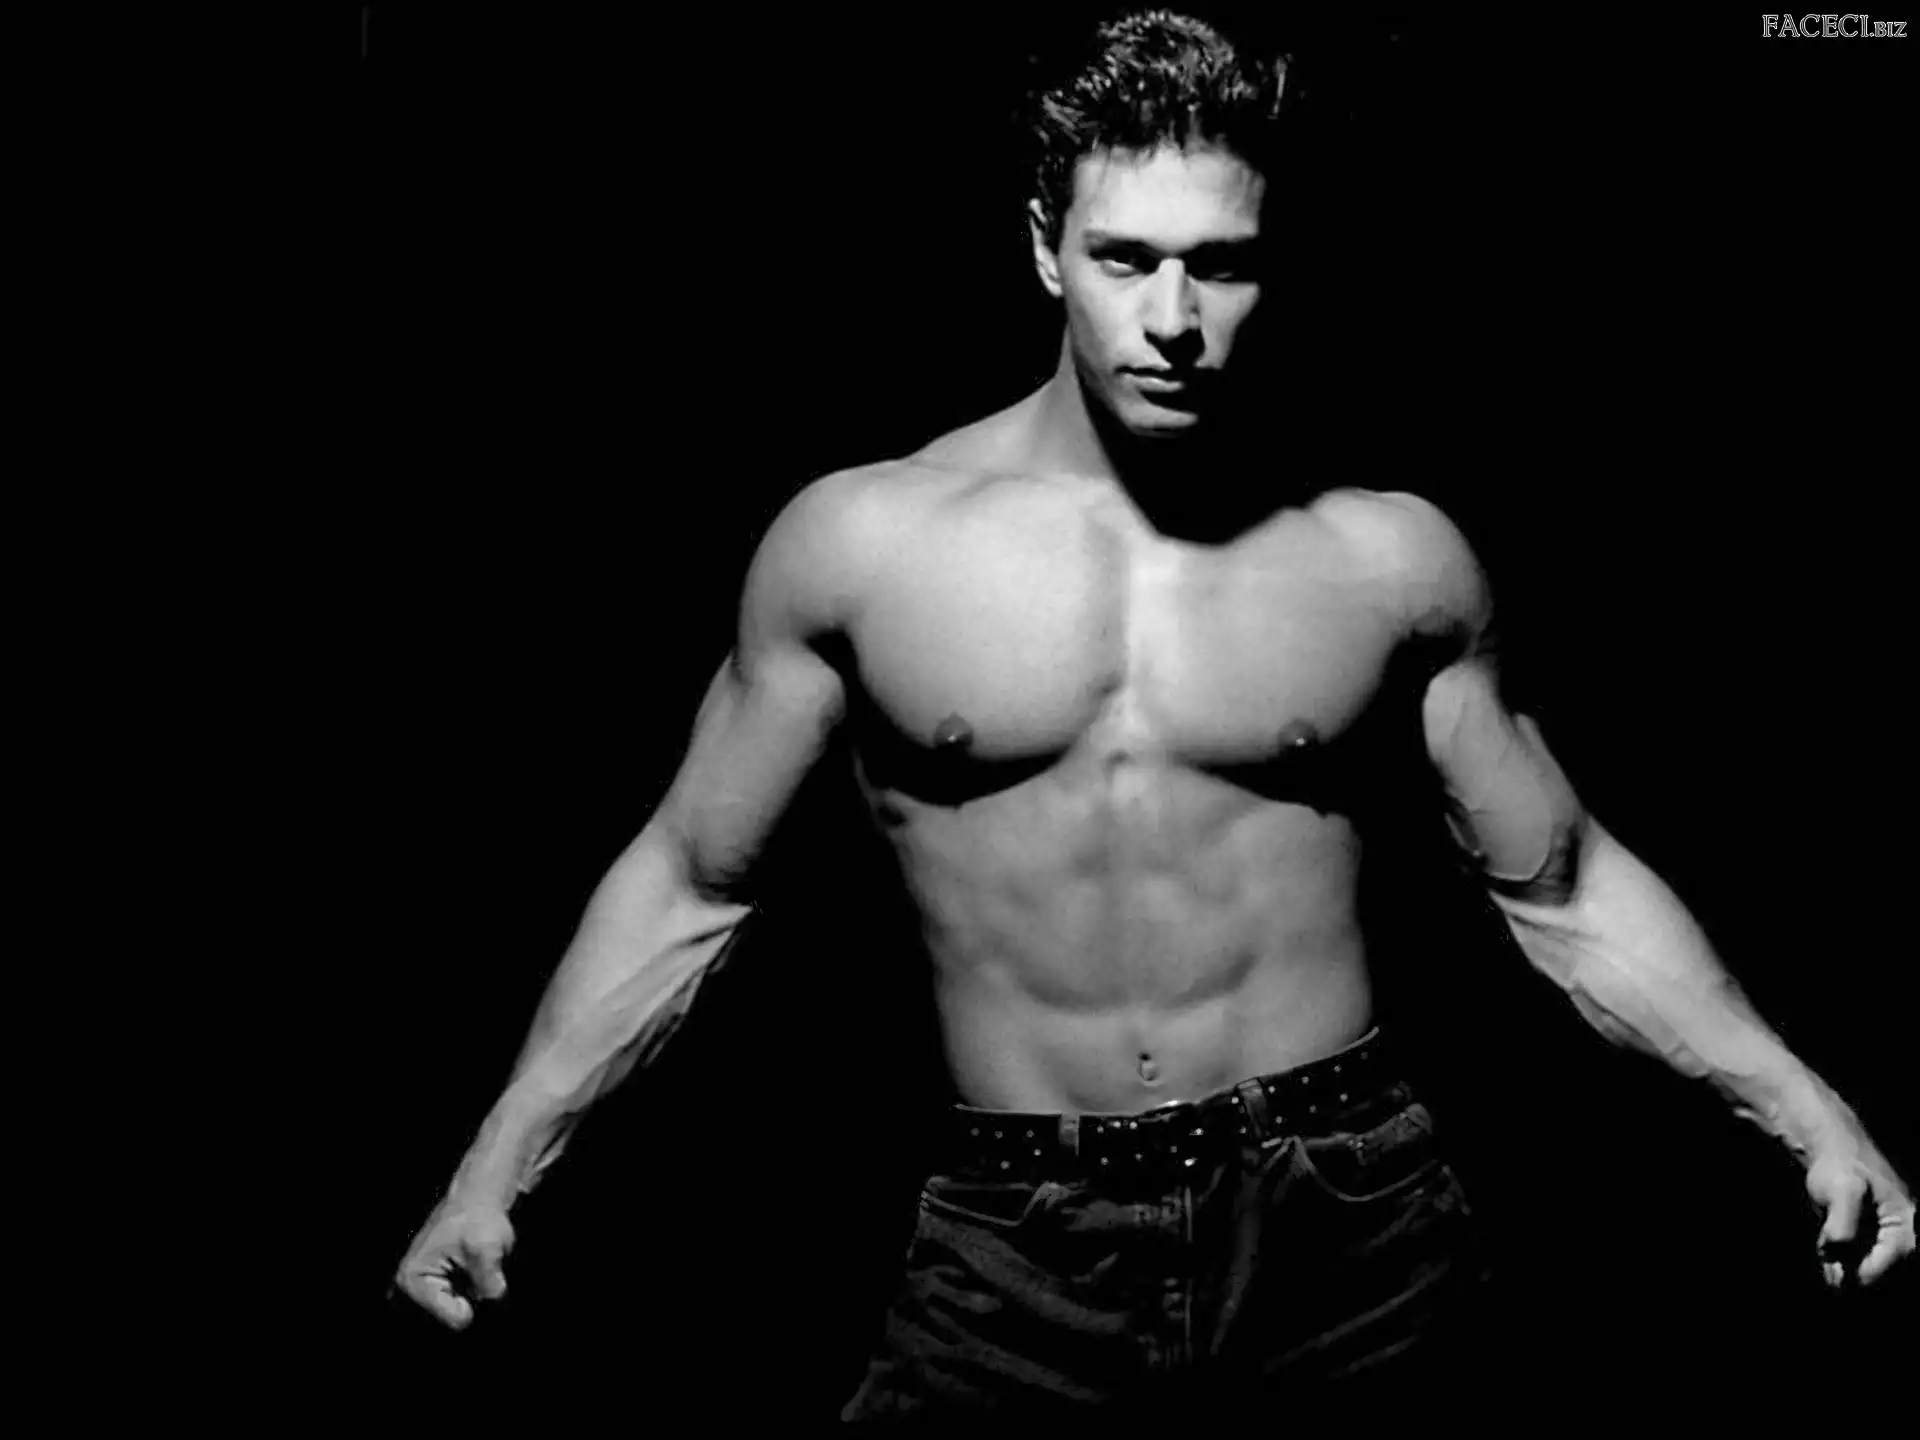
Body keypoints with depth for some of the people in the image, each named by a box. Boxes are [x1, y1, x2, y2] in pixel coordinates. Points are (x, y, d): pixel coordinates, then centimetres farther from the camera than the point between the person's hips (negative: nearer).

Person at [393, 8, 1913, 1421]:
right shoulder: (858, 544, -3)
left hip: (1345, 1232, 1)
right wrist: (495, 1171, 2)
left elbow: (1564, 891, 9)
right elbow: (690, 885, 6)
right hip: (1017, 1251, 0)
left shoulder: (1390, 559, -1)